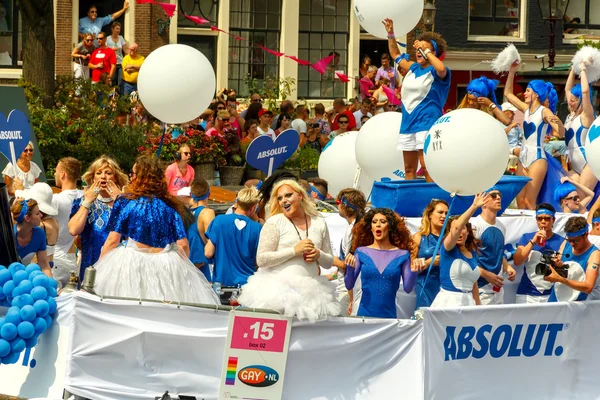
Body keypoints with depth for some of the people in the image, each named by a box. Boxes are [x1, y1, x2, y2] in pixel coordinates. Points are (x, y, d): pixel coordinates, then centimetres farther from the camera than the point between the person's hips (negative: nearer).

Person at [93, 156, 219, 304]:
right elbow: (183, 245, 4)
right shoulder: (170, 205, 7)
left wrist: (98, 269, 5)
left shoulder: (125, 202, -1)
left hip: (131, 264, -3)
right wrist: (182, 268, 22)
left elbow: (112, 241, -5)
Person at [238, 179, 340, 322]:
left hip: (310, 293, 3)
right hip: (279, 292, -3)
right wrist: (295, 251, -10)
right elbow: (261, 259, -5)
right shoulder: (275, 223, 3)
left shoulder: (319, 223, 15)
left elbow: (329, 262, 22)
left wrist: (319, 255, -1)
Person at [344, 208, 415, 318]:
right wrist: (350, 269, -16)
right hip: (365, 313, 0)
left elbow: (408, 288, 0)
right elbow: (349, 286, 1)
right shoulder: (361, 252, 3)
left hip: (389, 315, 0)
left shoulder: (402, 254, 2)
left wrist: (413, 272, -17)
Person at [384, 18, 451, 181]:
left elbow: (441, 69, -32)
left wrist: (426, 50, -22)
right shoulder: (414, 68, 14)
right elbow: (396, 55, 27)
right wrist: (391, 35, 15)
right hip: (408, 123, 8)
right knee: (409, 169, 8)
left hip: (427, 123, -8)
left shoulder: (436, 72, -7)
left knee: (426, 165, -16)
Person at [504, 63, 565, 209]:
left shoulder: (544, 112, -10)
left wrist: (558, 122, -42)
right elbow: (508, 93, 21)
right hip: (523, 156, 7)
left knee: (529, 202, -11)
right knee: (520, 201, 3)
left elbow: (561, 133, -21)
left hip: (537, 158, -7)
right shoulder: (526, 109, 10)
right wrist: (512, 72, 14)